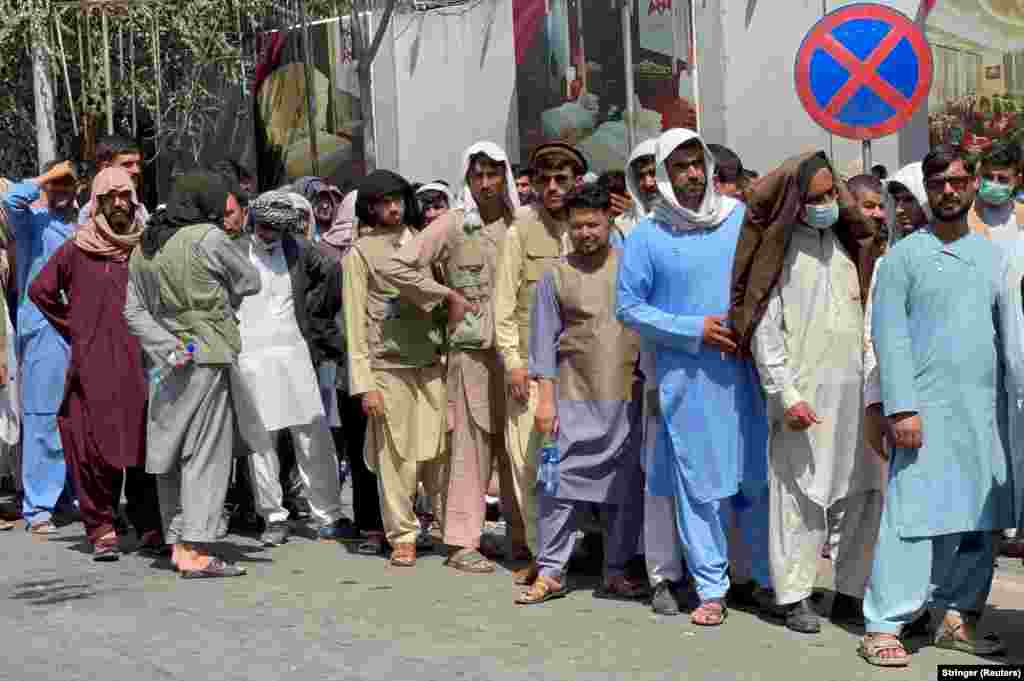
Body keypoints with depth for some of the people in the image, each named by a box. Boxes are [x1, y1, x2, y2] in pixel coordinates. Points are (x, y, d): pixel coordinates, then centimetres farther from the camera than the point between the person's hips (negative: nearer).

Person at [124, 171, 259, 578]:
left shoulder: (143, 248, 11)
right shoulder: (209, 237, -9)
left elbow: (134, 310, 6)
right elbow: (250, 282, 1)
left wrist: (167, 346, -4)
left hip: (166, 363, 7)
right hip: (207, 357, -7)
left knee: (171, 452, 12)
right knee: (206, 453, -4)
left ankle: (178, 543, 18)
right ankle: (195, 552, -7)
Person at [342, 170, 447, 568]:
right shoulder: (359, 252, 4)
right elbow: (355, 322, 1)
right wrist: (364, 382, -7)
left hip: (433, 361, 3)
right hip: (388, 366, -3)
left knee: (441, 452, 2)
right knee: (396, 457, -1)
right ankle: (403, 536, 10)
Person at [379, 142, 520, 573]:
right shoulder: (452, 225, -2)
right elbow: (395, 267, -7)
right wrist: (447, 295, -6)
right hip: (472, 346, -4)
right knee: (472, 444, -3)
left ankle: (522, 535, 19)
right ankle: (463, 542, 4)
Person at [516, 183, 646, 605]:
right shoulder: (557, 276, 3)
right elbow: (544, 341, 2)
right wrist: (546, 397, -4)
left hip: (627, 396, 1)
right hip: (574, 396, -1)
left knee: (625, 487, 7)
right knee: (560, 483, -3)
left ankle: (616, 573, 18)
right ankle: (550, 571, 6)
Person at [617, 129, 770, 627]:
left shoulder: (742, 218, 5)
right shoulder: (646, 237, 0)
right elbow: (629, 307, -1)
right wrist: (695, 330, -9)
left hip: (744, 371, 2)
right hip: (685, 378, -1)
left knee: (757, 477, 7)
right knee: (697, 483, 3)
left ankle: (769, 577, 21)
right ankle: (711, 588, 14)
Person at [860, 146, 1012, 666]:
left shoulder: (992, 253, 13)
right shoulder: (904, 255, 0)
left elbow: (1008, 330, 12)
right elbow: (889, 335, -6)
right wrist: (901, 407, -14)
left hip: (985, 409, 5)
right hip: (927, 407, -5)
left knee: (980, 520, 7)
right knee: (913, 517, -7)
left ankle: (958, 617, 18)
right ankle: (883, 626, -3)